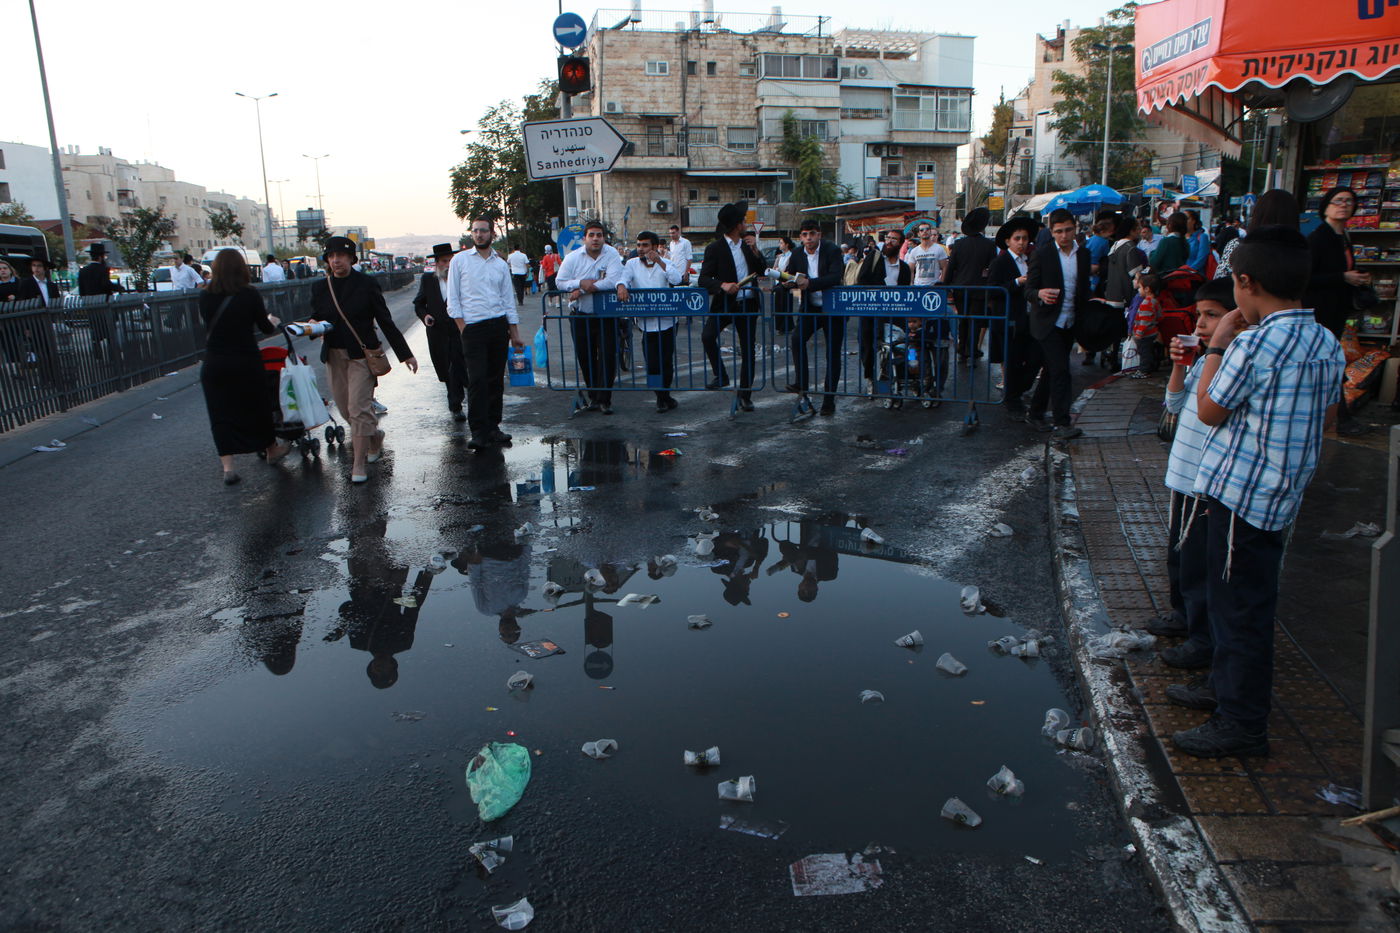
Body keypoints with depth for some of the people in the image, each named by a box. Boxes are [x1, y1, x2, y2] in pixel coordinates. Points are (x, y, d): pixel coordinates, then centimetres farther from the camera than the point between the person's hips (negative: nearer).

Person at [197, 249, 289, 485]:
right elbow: (265, 327, -1)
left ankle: (228, 467, 2)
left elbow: (207, 324, 10)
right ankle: (272, 450, 35)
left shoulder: (206, 296, -2)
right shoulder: (249, 294, -9)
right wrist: (273, 321, 22)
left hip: (213, 365, 2)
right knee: (258, 406, 17)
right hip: (246, 362, -2)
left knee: (221, 414, 7)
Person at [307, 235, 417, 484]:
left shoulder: (366, 284, -4)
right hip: (333, 356, 5)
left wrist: (405, 354, 0)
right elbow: (316, 316, 16)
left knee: (358, 408, -9)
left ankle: (359, 465, -2)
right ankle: (375, 437, 38)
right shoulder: (320, 287, 6)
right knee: (345, 408, 10)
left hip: (361, 355, -4)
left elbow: (385, 320, -1)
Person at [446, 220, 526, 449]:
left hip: (499, 326, 4)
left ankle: (492, 427, 17)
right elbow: (453, 299, 1)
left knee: (496, 379, 7)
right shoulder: (459, 260, 4)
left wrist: (515, 334, 12)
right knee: (477, 379, -11)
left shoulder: (501, 265, 13)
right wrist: (463, 329, -7)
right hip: (472, 327, -4)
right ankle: (478, 433, -8)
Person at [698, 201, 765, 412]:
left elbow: (763, 272, 14)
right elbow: (704, 279, -11)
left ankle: (745, 395, 15)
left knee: (748, 350, 5)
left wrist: (756, 253, -3)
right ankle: (720, 376, -6)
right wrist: (723, 285, -29)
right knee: (707, 336, -26)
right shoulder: (714, 248, -4)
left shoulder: (747, 245, 12)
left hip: (748, 305, 4)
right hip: (725, 304, -4)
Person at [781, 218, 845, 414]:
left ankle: (829, 398, 9)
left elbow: (835, 277, -24)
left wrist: (810, 283, -36)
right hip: (810, 308, 4)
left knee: (833, 352, 1)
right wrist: (787, 283, -17)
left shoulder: (832, 251, -11)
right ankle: (801, 383, -9)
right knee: (796, 339, -20)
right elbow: (789, 277, 8)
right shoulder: (797, 255, 2)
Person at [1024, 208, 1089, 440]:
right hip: (1048, 323, -5)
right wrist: (1040, 294, -31)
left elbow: (1084, 289, 15)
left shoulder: (1083, 255, 8)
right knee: (1060, 371, -12)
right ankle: (1061, 423, -11)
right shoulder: (1041, 255, -6)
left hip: (1069, 324, 6)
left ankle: (1035, 412, 27)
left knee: (1052, 370, 13)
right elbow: (1029, 290, -9)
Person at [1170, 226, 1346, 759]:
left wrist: (1218, 345, -5)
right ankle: (1226, 685, 37)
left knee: (1240, 607, 1)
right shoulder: (1326, 343, 5)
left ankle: (1242, 725, 11)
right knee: (1245, 600, 22)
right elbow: (1326, 415, 14)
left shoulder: (1255, 343, -22)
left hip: (1241, 493, -9)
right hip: (1283, 493, 9)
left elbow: (1209, 411, -11)